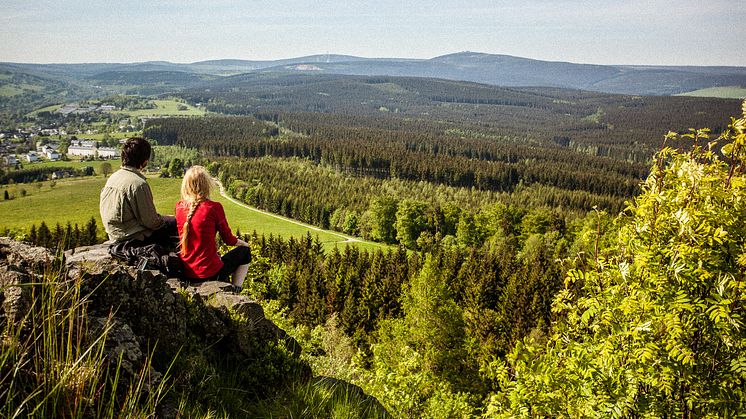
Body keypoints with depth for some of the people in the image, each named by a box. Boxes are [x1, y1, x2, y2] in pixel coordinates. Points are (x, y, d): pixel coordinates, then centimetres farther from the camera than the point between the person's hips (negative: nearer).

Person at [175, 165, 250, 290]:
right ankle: (235, 291, 14)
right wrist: (243, 243, 15)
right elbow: (228, 239, -2)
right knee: (245, 252, 20)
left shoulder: (179, 207, -1)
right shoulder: (213, 207, -16)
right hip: (210, 274, -6)